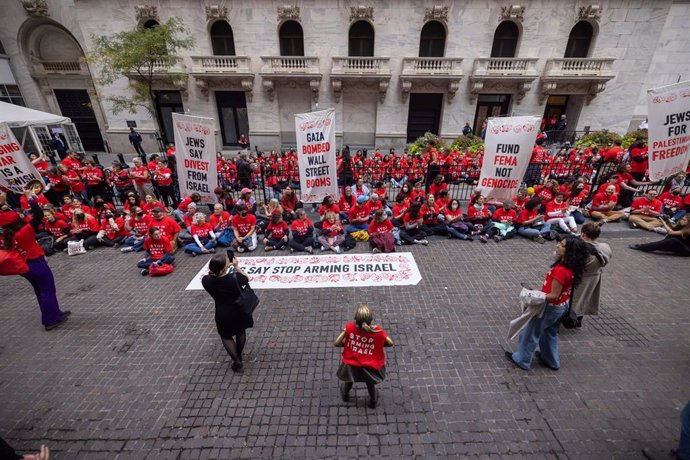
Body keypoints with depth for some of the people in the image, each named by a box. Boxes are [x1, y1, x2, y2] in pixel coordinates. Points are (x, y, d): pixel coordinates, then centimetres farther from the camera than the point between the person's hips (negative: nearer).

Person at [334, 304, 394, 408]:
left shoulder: (349, 328, -27)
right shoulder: (377, 331, -26)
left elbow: (336, 343, -18)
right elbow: (391, 343, -11)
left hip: (351, 365, 1)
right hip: (370, 367, 0)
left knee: (349, 381, 36)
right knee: (370, 383, 35)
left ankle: (345, 395, 64)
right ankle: (373, 401, 58)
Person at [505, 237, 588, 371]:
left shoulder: (560, 270, -33)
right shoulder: (571, 268, -5)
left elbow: (554, 296, -27)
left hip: (551, 308, -8)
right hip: (562, 306, 8)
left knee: (530, 333, 10)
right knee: (550, 334, 28)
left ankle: (522, 360, 26)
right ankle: (551, 360, 44)